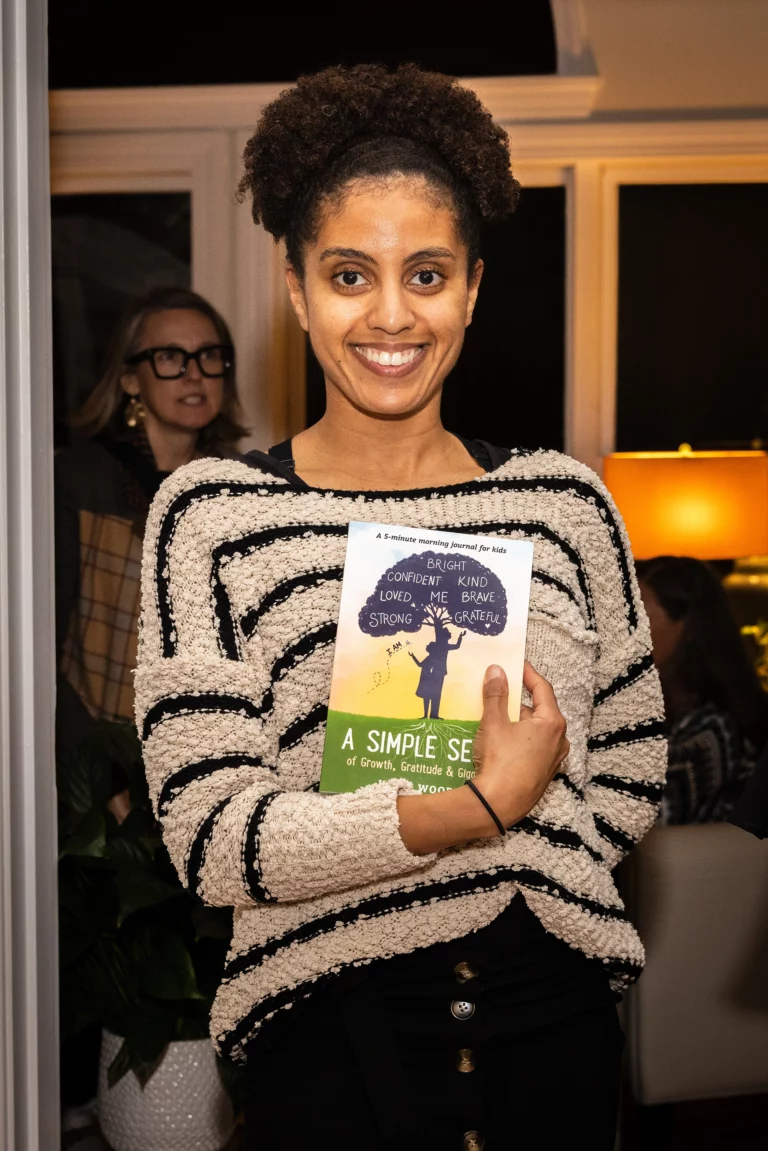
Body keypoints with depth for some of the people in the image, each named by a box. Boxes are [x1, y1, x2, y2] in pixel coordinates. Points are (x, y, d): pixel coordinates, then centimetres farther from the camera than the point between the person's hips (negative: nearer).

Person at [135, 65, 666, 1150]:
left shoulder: (565, 501, 2)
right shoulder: (211, 514, -7)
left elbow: (633, 775, 8)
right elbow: (210, 839, -14)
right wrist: (479, 809, -20)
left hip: (556, 1019, 3)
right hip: (335, 1039, -2)